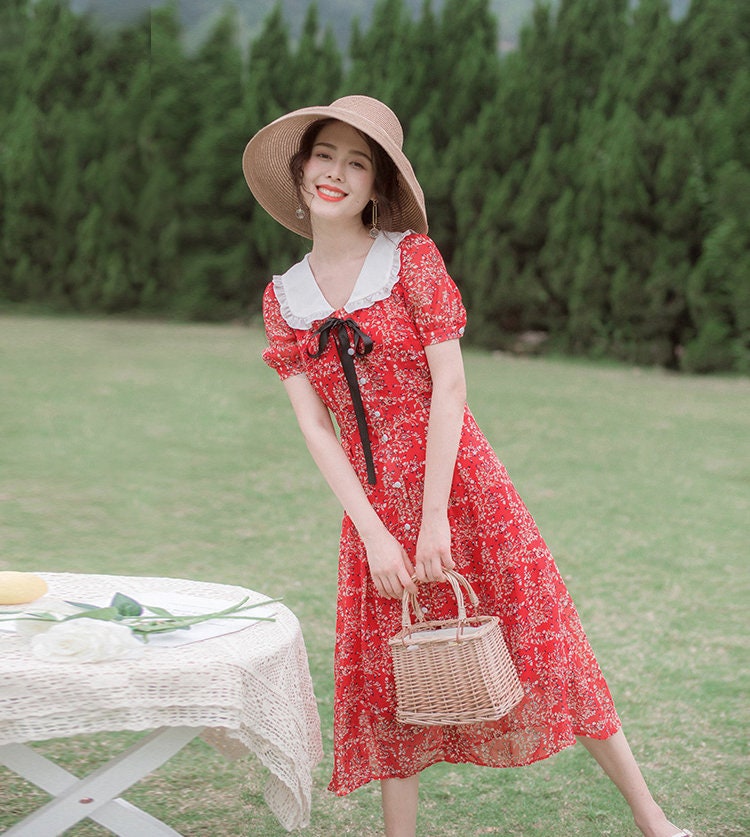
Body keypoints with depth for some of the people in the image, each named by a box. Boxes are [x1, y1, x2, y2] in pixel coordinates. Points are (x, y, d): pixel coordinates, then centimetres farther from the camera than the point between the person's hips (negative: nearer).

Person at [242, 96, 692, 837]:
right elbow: (314, 426, 0)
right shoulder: (283, 298, 7)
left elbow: (449, 388, -9)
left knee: (543, 650, 1)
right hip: (371, 512, 3)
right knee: (385, 684, 8)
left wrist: (436, 519, -15)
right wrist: (374, 534, -10)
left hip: (461, 487, -3)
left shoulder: (412, 256, -3)